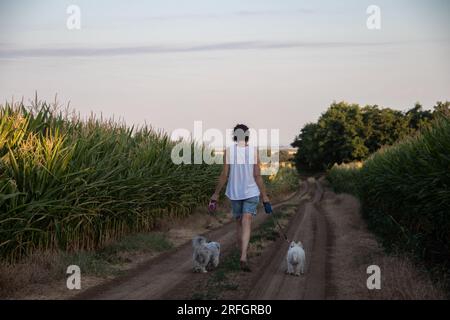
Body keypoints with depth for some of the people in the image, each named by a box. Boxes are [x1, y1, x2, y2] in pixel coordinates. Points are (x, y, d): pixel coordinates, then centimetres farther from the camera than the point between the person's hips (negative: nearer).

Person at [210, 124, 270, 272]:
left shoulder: (228, 151, -7)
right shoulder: (254, 151, -6)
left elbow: (225, 175, -7)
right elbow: (257, 175, -6)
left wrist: (216, 193, 2)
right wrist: (264, 195, 3)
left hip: (234, 193, 1)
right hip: (251, 192, -1)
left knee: (239, 223, 18)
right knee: (246, 224, -6)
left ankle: (243, 254, 27)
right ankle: (243, 257, -22)